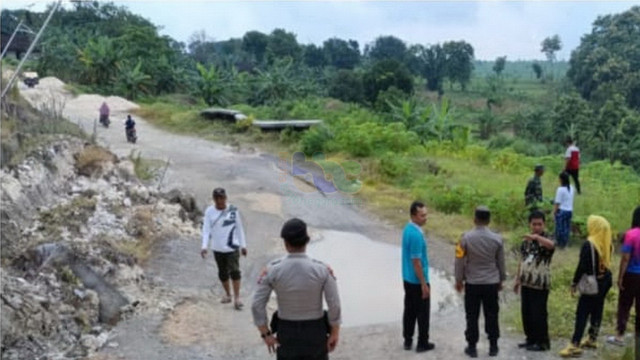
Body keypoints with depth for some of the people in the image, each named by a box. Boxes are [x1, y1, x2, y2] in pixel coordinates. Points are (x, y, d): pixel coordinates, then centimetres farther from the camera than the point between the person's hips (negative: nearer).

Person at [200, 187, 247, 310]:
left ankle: (237, 297, -3)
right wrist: (204, 246, -18)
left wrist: (243, 245, 5)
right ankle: (227, 294, 31)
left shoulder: (233, 210, -5)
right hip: (217, 248, 2)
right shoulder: (209, 211, -4)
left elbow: (239, 228, 3)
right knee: (222, 272, 14)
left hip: (232, 247, -2)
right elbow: (206, 229, -7)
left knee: (234, 271, -11)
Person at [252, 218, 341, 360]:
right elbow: (334, 305, -16)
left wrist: (266, 335, -2)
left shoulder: (272, 270, -17)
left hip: (287, 332, 1)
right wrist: (335, 333, -1)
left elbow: (257, 305, -14)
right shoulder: (323, 270, -20)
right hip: (315, 331, -1)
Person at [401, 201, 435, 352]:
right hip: (417, 281, -9)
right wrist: (424, 284, -17)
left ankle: (407, 341, 24)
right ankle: (422, 343, 16)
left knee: (409, 310, 16)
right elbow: (416, 262, -23)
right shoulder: (416, 235, -25)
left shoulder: (408, 229, 5)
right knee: (422, 313, 5)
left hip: (408, 279, 9)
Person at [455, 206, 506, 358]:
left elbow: (460, 260, -6)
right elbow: (501, 262, 4)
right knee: (491, 315, 12)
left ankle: (472, 347, 14)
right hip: (491, 283, 2)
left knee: (472, 316, 8)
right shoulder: (497, 239, -6)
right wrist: (501, 280, 18)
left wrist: (459, 279, 7)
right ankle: (493, 347, 20)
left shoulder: (466, 238, -11)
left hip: (472, 283, -1)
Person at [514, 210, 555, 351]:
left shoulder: (545, 240, -11)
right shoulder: (526, 241, 10)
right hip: (526, 283, 7)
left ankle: (542, 342, 12)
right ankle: (531, 339, 26)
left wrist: (536, 237, -56)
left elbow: (551, 245, -39)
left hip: (540, 285, -7)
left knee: (538, 314, -1)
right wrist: (518, 279, 18)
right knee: (526, 313, 13)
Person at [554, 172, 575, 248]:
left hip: (562, 210, -6)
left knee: (560, 228, 4)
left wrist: (554, 211, -5)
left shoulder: (560, 189, -17)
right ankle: (565, 243, 20)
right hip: (570, 210, 6)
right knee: (567, 227, 13)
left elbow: (557, 202, -15)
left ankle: (560, 243, 11)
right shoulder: (571, 188, 4)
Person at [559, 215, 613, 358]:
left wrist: (574, 283, -9)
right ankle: (592, 339, 30)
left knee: (582, 313, -7)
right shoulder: (607, 244, 3)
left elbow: (582, 266, -17)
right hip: (605, 281, 8)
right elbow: (606, 263, 10)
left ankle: (575, 346, -8)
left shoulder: (589, 244, -18)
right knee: (597, 310, 18)